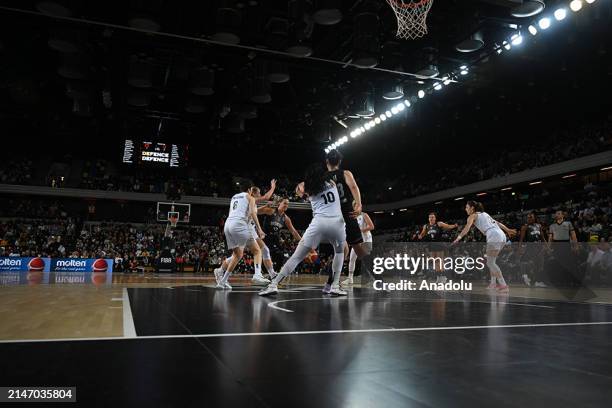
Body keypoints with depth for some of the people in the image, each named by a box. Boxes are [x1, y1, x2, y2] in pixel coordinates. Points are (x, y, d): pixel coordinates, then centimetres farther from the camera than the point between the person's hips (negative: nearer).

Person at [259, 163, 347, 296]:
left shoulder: (308, 189, 19)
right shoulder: (332, 184, 22)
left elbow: (299, 189, 40)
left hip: (319, 222, -1)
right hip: (337, 222, 1)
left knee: (297, 256, 5)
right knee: (339, 252, 28)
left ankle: (273, 285, -3)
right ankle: (335, 286, 15)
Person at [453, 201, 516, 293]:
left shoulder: (472, 216, 6)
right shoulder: (484, 214, 28)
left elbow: (467, 228, -10)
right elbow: (497, 223, 31)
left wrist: (458, 238, -18)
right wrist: (508, 230, 37)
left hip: (494, 237, -8)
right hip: (502, 236, 8)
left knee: (490, 263, -5)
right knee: (492, 261, 18)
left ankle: (503, 285, -12)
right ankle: (493, 283, 19)